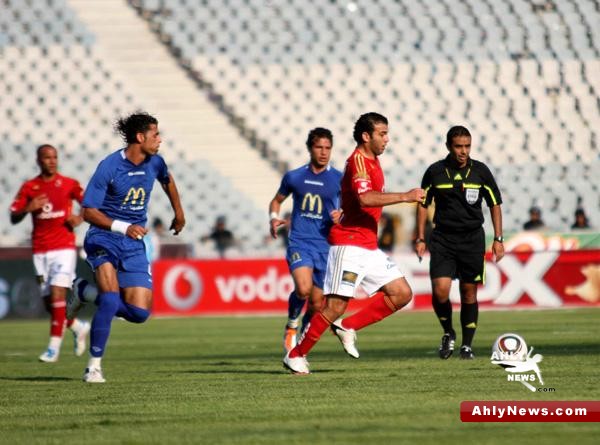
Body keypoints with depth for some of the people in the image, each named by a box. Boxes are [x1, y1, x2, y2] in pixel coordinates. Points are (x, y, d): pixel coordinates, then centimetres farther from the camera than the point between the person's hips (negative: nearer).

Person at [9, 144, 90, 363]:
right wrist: (28, 208, -14)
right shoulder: (29, 187, 5)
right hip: (40, 251, 3)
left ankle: (54, 345, -11)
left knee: (57, 293, -16)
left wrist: (79, 218, -10)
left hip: (64, 248, -3)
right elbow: (14, 218, 5)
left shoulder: (69, 184, 1)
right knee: (49, 302, 3)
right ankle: (78, 327, 29)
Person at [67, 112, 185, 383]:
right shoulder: (109, 167, -15)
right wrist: (123, 227, -28)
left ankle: (85, 293, 20)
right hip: (104, 239, -5)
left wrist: (178, 213, 35)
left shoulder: (155, 163, 1)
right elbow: (88, 211, -16)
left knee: (139, 313, -6)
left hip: (134, 245, 5)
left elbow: (167, 180, 27)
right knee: (111, 299, -26)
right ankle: (94, 366, -11)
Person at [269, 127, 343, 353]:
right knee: (303, 288, -26)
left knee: (316, 303, 4)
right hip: (299, 242, -1)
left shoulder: (339, 179, 3)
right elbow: (277, 200, 22)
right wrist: (274, 218, 2)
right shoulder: (294, 177, 6)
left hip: (325, 245, 1)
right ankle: (291, 326, 0)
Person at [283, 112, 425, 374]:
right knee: (336, 306, -10)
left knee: (402, 294, 3)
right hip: (349, 244, -9)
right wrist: (405, 197, -28)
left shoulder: (372, 161, 16)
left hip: (368, 247, 9)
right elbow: (365, 198, -30)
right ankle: (295, 355, 2)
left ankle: (348, 327, 8)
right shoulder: (358, 160, -14)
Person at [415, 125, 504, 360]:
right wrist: (420, 238, 4)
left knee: (469, 293, 2)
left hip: (472, 239, 0)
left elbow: (495, 204, 7)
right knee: (440, 290, -15)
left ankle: (467, 345, 15)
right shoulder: (435, 172, -2)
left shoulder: (480, 171, -1)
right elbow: (423, 204, 9)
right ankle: (448, 333, 11)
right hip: (442, 238, 0)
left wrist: (498, 239, 1)